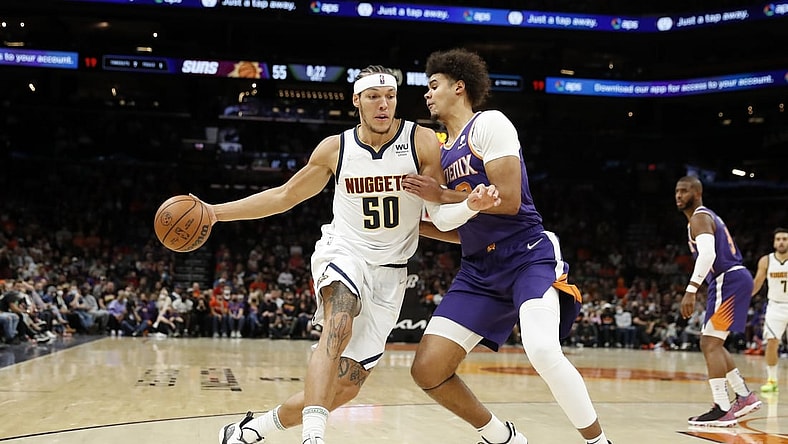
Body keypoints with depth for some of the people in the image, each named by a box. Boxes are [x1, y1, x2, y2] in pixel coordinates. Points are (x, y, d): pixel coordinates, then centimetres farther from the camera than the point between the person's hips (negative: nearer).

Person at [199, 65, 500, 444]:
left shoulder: (422, 142, -7)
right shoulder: (334, 149, -4)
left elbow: (442, 216, -10)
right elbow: (284, 196, 8)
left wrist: (472, 204, -34)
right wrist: (216, 212, 2)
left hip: (390, 271, 1)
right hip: (343, 254, -1)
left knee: (346, 386, 0)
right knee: (339, 327, -36)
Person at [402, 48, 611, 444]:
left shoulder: (489, 124, -5)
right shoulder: (443, 151, 19)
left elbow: (508, 200, -17)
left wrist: (441, 196, -10)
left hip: (528, 257, -8)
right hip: (479, 270, 8)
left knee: (542, 351, -33)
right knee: (427, 370, -5)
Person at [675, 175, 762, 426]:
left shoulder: (699, 218, -10)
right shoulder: (707, 217, 22)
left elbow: (707, 254, -27)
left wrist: (691, 290, -34)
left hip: (728, 280, -10)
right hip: (733, 280, 10)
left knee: (710, 344, -11)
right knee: (711, 343, 18)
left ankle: (722, 410, -12)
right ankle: (745, 397, 22)